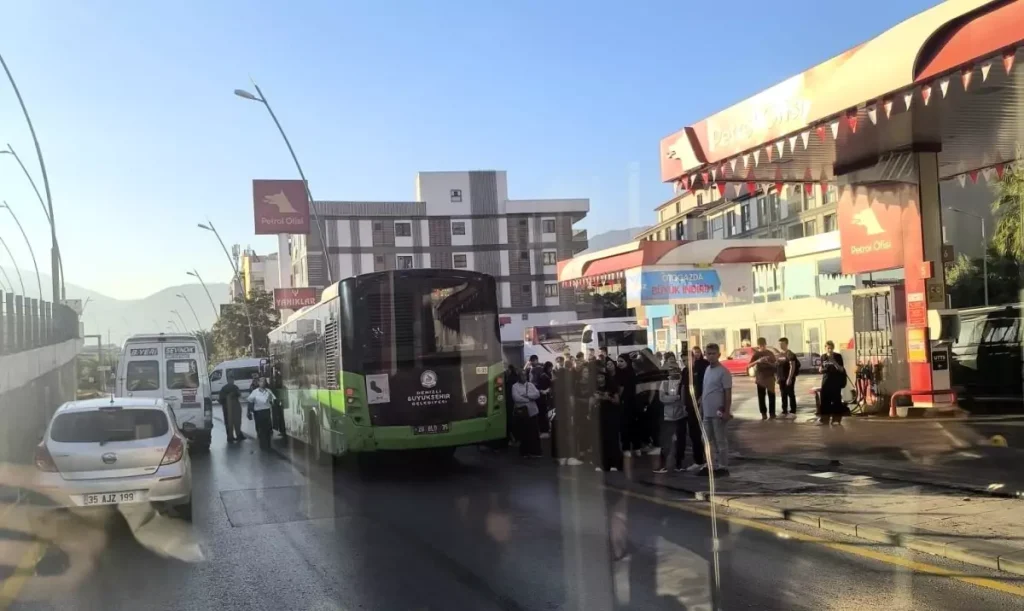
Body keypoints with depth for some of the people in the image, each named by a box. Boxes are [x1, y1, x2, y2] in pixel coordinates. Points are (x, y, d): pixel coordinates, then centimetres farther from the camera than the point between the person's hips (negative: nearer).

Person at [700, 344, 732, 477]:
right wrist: (701, 406, 16)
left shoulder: (723, 372, -12)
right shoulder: (707, 370, 11)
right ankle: (711, 465, 20)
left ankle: (723, 467, 7)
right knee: (709, 440, 12)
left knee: (720, 440, 0)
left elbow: (728, 393, -13)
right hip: (707, 412, 8)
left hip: (718, 412, -8)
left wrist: (727, 412, -17)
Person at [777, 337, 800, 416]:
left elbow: (792, 367, -18)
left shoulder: (790, 354, -12)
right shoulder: (780, 355, 13)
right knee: (783, 395, 12)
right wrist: (777, 376, 13)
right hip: (781, 378, 8)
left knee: (791, 395, -1)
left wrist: (790, 378, -22)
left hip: (788, 378, -8)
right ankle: (784, 411, 19)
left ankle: (793, 412, 4)